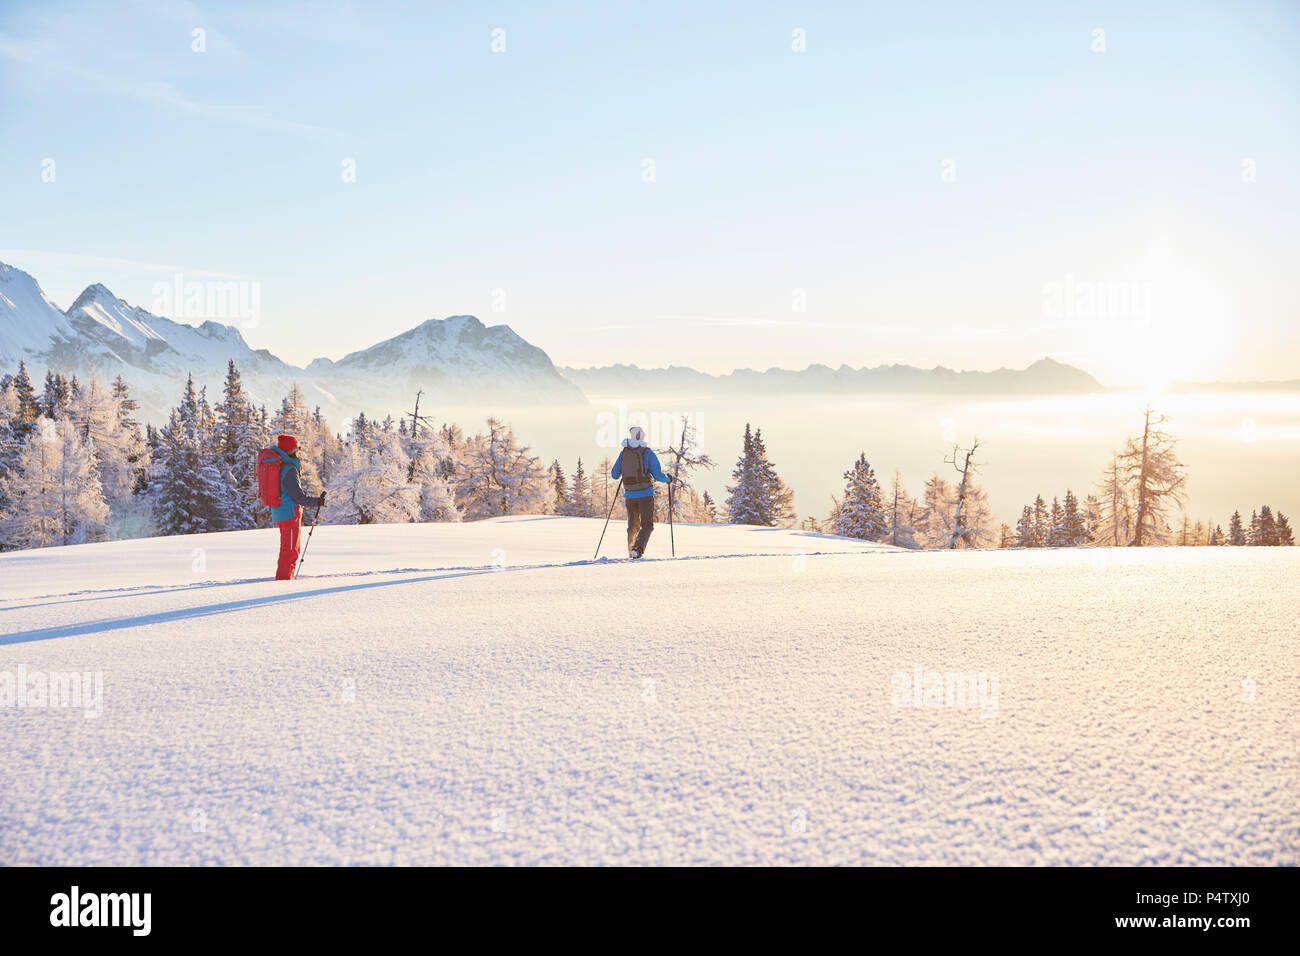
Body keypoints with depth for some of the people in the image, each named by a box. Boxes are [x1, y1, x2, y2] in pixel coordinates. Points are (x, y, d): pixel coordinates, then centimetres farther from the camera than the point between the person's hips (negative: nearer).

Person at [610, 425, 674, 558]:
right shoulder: (648, 452, -6)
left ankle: (631, 552, 18)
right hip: (646, 494, -3)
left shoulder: (623, 453, 4)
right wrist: (668, 479, 11)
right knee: (647, 524, 4)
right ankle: (637, 549, -17)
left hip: (629, 495, 3)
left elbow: (614, 475, 7)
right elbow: (657, 475, -10)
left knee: (633, 525, 17)